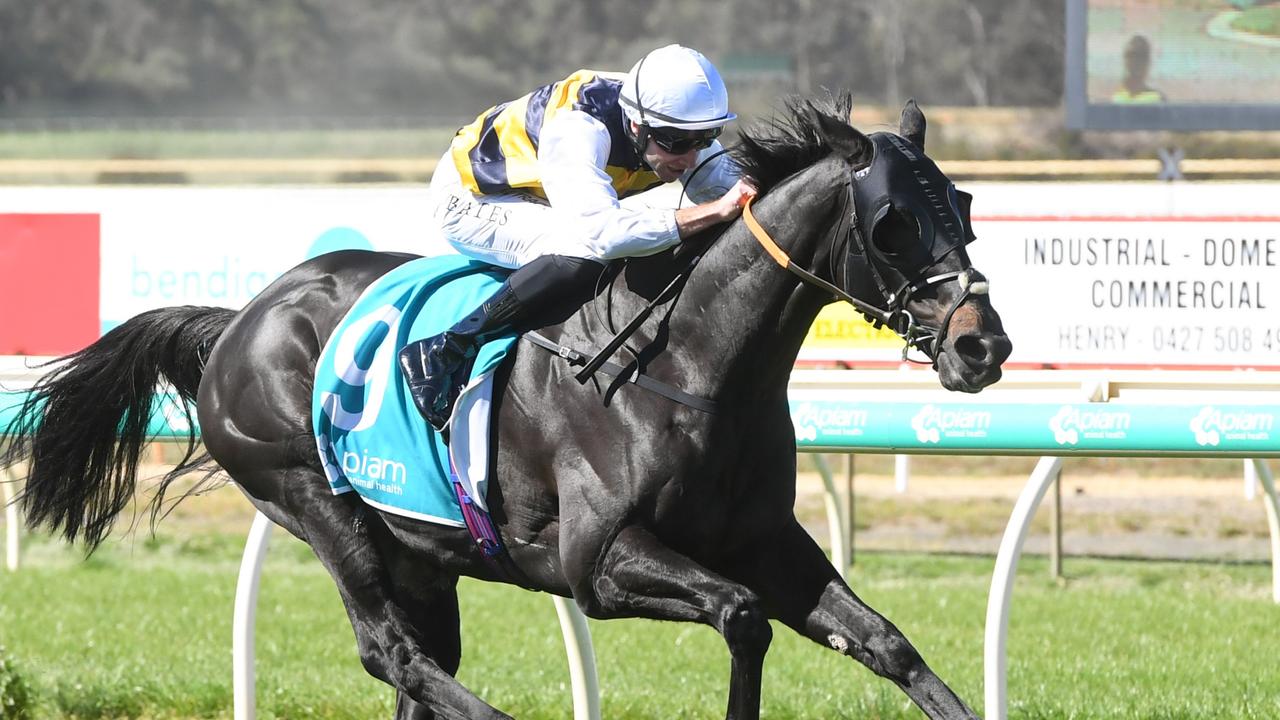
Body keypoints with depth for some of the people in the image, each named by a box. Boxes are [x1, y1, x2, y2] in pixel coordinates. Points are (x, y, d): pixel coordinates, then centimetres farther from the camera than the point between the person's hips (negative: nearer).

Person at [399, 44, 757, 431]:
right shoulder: (576, 129, -40)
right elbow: (600, 231, -51)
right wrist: (715, 211, -55)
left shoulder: (684, 131, -17)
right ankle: (441, 355, -25)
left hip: (538, 207, 8)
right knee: (584, 255, -35)